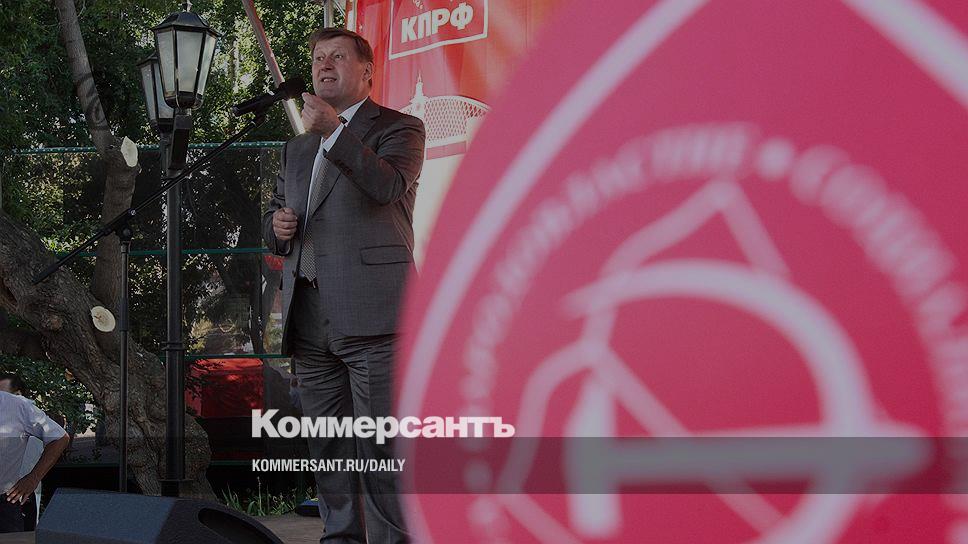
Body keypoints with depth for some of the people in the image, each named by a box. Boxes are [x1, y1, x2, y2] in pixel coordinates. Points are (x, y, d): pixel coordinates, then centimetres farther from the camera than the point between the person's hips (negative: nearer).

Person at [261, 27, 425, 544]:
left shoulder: (399, 128, 5)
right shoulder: (297, 147, 24)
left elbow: (388, 186, -15)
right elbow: (273, 214, 31)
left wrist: (334, 130, -23)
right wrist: (276, 225, 7)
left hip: (370, 311, -6)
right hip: (308, 318, 7)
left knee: (380, 444, -10)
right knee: (327, 447, 9)